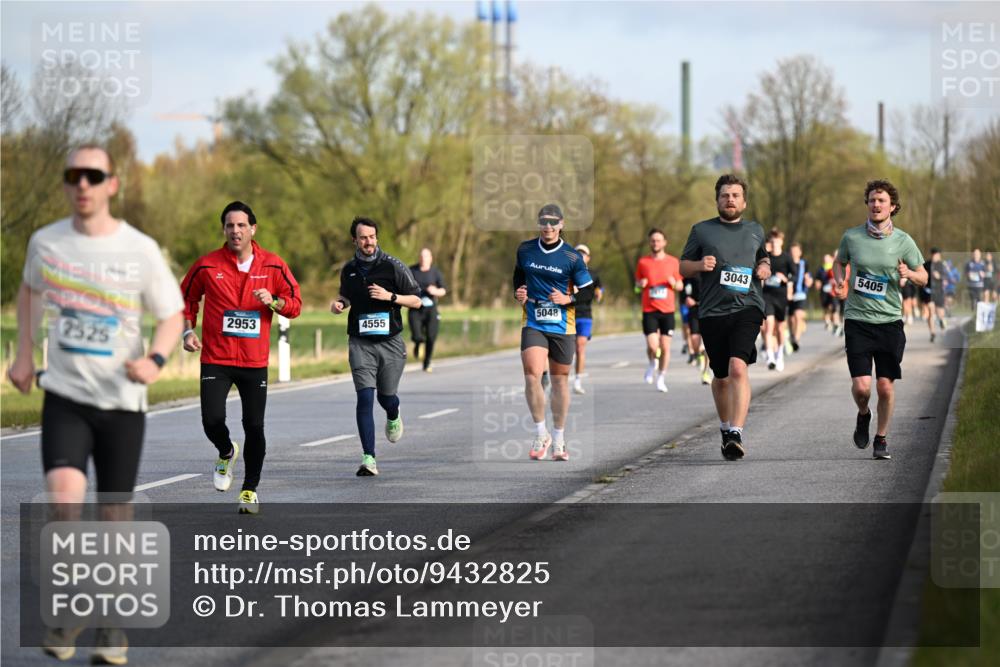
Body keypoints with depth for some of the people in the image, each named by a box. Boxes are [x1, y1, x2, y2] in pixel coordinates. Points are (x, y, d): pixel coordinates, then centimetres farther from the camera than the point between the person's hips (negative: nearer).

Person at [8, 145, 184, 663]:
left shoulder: (141, 251, -8)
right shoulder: (45, 242, -1)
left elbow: (172, 316, 1)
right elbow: (29, 289, 21)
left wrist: (156, 360, -19)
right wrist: (24, 355, 12)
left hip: (122, 401, 0)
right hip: (64, 396, 0)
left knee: (115, 515, 6)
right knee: (64, 497, -22)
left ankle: (112, 623, 25)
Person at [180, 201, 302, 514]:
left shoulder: (273, 265, 1)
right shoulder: (207, 265, -1)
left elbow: (295, 305, 6)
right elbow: (187, 298, 14)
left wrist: (273, 301, -14)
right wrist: (188, 330, 0)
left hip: (255, 361, 1)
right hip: (215, 359, -1)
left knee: (254, 427, 1)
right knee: (212, 421, -14)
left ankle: (250, 490, 18)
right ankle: (227, 453, 22)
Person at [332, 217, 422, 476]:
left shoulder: (393, 266, -3)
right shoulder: (348, 270, 7)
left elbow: (416, 301, 0)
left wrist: (390, 296, -16)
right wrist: (339, 303, 4)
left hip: (390, 342, -1)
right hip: (360, 343, 1)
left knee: (386, 397, 8)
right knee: (365, 397, -13)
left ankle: (393, 417, 49)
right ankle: (369, 458, -14)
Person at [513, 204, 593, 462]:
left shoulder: (572, 257, -5)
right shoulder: (525, 249, 4)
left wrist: (568, 299, -16)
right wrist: (517, 293, 5)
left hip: (562, 327, -1)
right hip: (533, 324, 1)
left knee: (560, 380, 8)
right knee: (532, 374, -18)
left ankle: (558, 440, 21)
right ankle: (541, 434, -4)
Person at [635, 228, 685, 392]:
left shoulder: (673, 262, 6)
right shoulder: (643, 262, 5)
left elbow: (680, 286, 13)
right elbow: (637, 284, 15)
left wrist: (674, 283, -10)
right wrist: (640, 284, -8)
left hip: (667, 310, 1)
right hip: (649, 310, -1)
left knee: (665, 347, -1)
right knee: (652, 346, -12)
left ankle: (661, 379, 13)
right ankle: (652, 364, 20)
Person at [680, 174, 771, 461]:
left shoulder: (755, 231, 14)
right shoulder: (701, 230, 8)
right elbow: (683, 266, 12)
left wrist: (765, 268, 8)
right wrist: (700, 265, -10)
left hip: (747, 307, -1)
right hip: (712, 311, 1)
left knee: (738, 368, -22)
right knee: (721, 377, 11)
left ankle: (736, 434, -29)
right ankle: (725, 428, 35)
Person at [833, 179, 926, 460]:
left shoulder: (903, 241, 0)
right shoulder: (851, 237, 1)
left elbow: (923, 278, 9)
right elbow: (839, 262, 21)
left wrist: (909, 274, -14)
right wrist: (840, 281, -1)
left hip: (889, 321, 0)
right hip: (857, 320, 0)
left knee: (886, 386, -1)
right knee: (861, 386, -10)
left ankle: (881, 438, 19)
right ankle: (863, 415, 24)